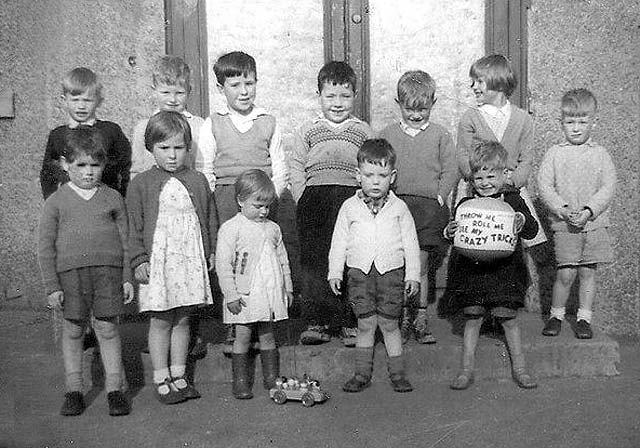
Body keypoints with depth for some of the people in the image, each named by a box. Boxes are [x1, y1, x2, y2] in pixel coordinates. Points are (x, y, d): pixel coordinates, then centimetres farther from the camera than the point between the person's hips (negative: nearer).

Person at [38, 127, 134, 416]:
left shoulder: (112, 199, 7)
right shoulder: (56, 202, 2)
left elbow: (125, 240, 10)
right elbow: (46, 248, 3)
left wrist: (127, 278, 5)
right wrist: (52, 286, -2)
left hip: (108, 270, 0)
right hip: (70, 272, 0)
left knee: (107, 328, 3)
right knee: (73, 330, 8)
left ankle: (114, 389, 14)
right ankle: (73, 390, 22)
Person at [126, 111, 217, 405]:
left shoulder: (198, 181, 8)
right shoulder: (141, 184, -1)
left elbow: (210, 219, 13)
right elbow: (133, 226, -2)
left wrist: (212, 252, 9)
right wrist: (139, 260, -8)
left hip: (191, 259, 3)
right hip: (158, 261, -3)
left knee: (182, 320, 12)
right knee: (160, 322, 4)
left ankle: (179, 376, 23)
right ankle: (161, 381, 15)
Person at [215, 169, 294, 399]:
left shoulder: (273, 229, 11)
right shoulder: (230, 229, -7)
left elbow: (283, 260, 18)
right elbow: (223, 265, -10)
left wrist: (288, 288, 16)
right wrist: (231, 294, -13)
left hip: (270, 293, 5)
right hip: (244, 295, -5)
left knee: (267, 335, 12)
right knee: (243, 336, 1)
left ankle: (272, 378, 21)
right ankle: (240, 382, 10)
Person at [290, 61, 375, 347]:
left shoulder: (363, 131, 17)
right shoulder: (308, 132, 18)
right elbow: (296, 170, 13)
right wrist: (303, 200, 1)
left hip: (352, 197, -1)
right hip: (314, 196, 1)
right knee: (313, 260, -3)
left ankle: (350, 322, 3)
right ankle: (316, 321, 5)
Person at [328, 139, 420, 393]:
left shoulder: (399, 208, 2)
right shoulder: (349, 207, 3)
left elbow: (410, 243, 5)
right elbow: (339, 241, 8)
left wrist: (413, 275, 3)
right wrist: (335, 272, 4)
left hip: (391, 271, -1)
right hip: (359, 272, 1)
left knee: (389, 325, 5)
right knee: (365, 326, 5)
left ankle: (397, 374, 18)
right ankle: (362, 374, 17)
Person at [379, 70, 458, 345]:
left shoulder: (440, 136, 8)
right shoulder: (387, 135, 11)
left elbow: (450, 171, 6)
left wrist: (439, 197, -6)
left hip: (429, 207, -1)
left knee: (421, 266, 1)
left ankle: (420, 320, 12)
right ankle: (404, 319, 9)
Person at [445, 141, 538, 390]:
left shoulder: (513, 201, -1)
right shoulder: (465, 205, 2)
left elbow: (532, 231, -7)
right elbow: (455, 231, 3)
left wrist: (524, 222, -29)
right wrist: (449, 233, -20)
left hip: (504, 269, -1)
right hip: (471, 269, 1)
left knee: (508, 318, 5)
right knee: (472, 318, 6)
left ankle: (519, 369, 20)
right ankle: (466, 371, 15)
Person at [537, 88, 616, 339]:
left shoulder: (600, 154, 5)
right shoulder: (554, 154, 3)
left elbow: (608, 188, 0)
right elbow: (544, 185, -3)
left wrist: (589, 211, -14)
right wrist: (563, 210, -15)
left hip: (594, 223, 2)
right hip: (564, 224, -1)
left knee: (588, 272, 5)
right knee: (565, 273, -5)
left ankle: (584, 318, 17)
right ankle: (556, 315, 14)